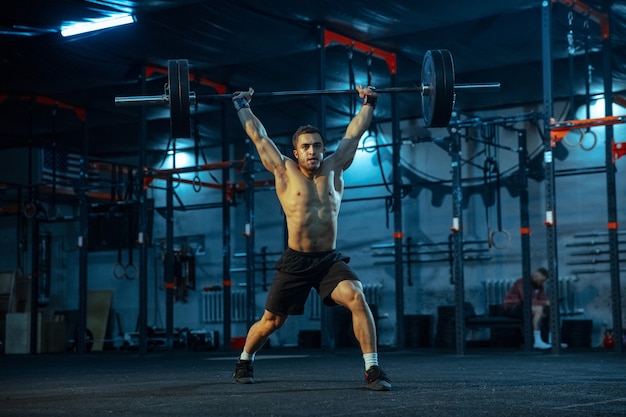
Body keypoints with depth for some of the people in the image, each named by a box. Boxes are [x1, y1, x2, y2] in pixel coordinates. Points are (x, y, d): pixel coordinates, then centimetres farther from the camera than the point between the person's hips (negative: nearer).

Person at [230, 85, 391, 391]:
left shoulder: (334, 168, 7)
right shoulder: (285, 171, 1)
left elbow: (354, 134, 15)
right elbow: (259, 136, 7)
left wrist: (368, 104, 20)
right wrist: (242, 105, 15)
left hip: (330, 260, 1)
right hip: (295, 262, -1)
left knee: (357, 298, -25)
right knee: (271, 321, 9)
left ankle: (373, 370, -20)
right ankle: (244, 362, 38)